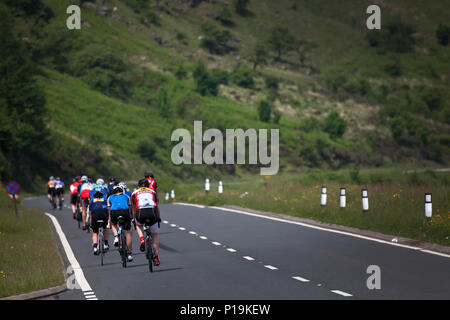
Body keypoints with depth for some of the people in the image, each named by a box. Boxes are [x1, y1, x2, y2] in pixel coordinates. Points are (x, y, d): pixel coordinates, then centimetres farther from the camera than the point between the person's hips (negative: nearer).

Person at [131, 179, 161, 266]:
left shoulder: (135, 193, 23)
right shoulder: (152, 192, 26)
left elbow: (134, 209, 30)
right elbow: (156, 207, 32)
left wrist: (133, 219, 44)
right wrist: (158, 218, 44)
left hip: (140, 213, -1)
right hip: (152, 213, 1)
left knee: (138, 225, 35)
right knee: (154, 236, 16)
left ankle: (142, 240, 9)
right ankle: (156, 258, 14)